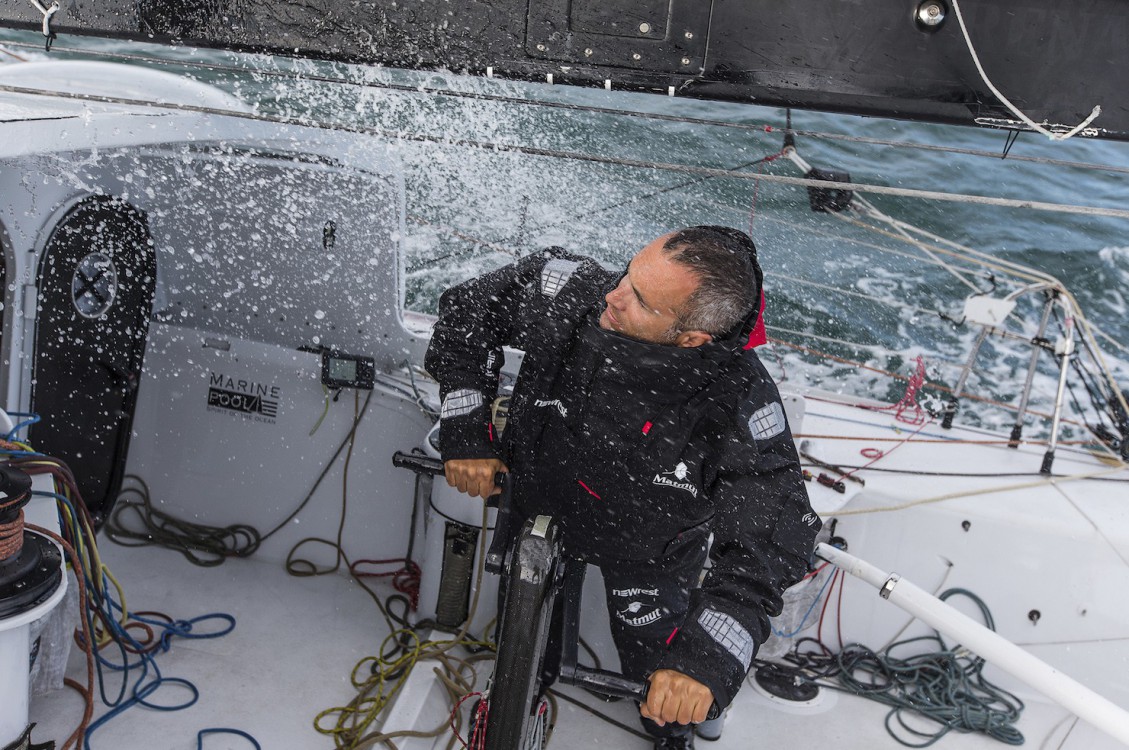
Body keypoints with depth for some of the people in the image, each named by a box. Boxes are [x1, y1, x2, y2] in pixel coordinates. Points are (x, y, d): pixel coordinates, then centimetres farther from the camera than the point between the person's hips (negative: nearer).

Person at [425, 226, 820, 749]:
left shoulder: (740, 403, -41)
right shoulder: (573, 290, -34)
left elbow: (773, 535, -38)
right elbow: (468, 306, -16)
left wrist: (709, 657, -49)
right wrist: (466, 429, -23)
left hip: (644, 546, -2)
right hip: (536, 503, 2)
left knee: (660, 669, 17)